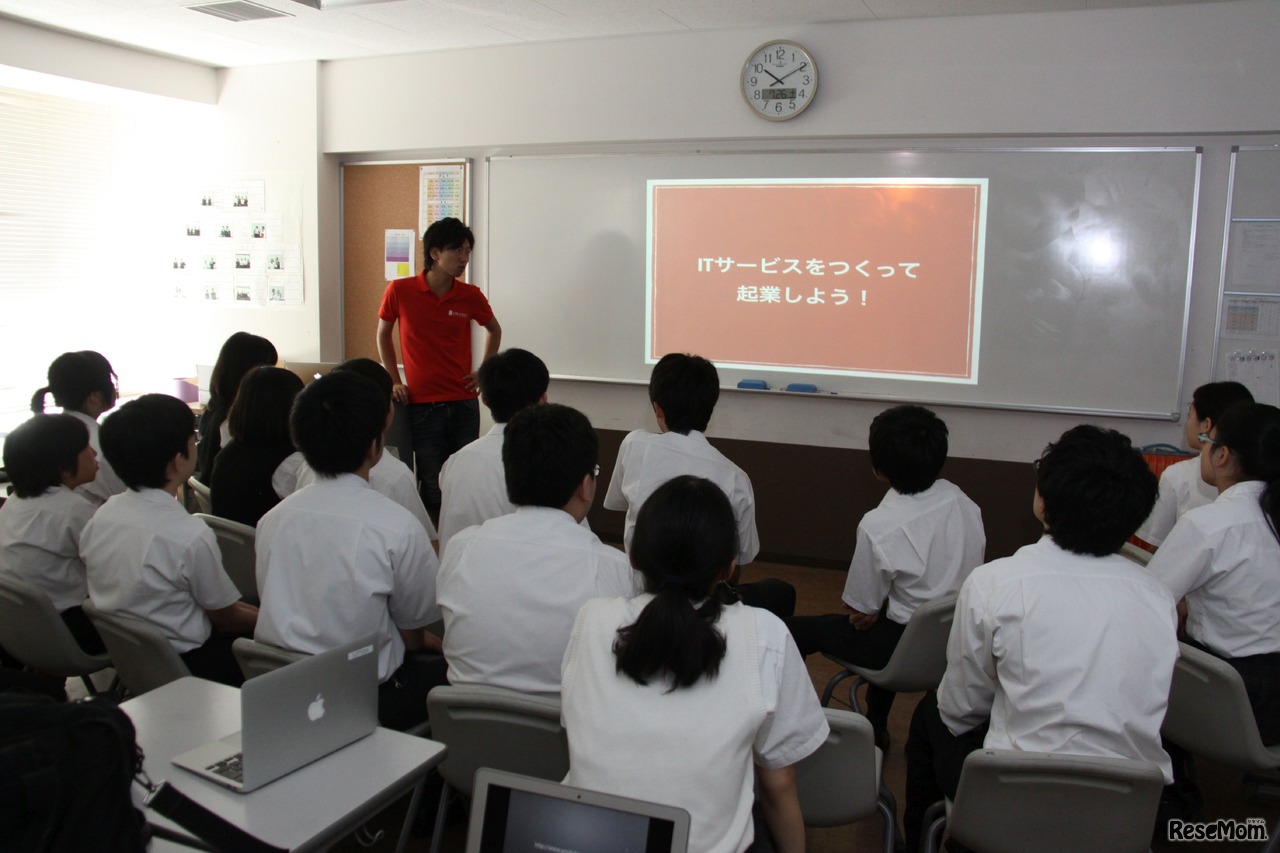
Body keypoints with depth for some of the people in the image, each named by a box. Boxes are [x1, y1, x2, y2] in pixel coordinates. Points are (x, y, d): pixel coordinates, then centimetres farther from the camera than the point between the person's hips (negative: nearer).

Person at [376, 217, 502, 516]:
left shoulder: (471, 296, 0)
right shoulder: (400, 291, -5)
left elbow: (494, 330, 19)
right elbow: (383, 334, 11)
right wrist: (394, 381, 5)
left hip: (464, 404, 2)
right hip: (423, 405, -2)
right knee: (433, 486, 2)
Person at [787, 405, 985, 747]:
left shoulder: (878, 526, -24)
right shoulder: (964, 502, -6)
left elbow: (859, 611, -15)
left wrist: (863, 612, 9)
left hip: (912, 649, -7)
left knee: (794, 630, 4)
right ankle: (876, 725, 49)